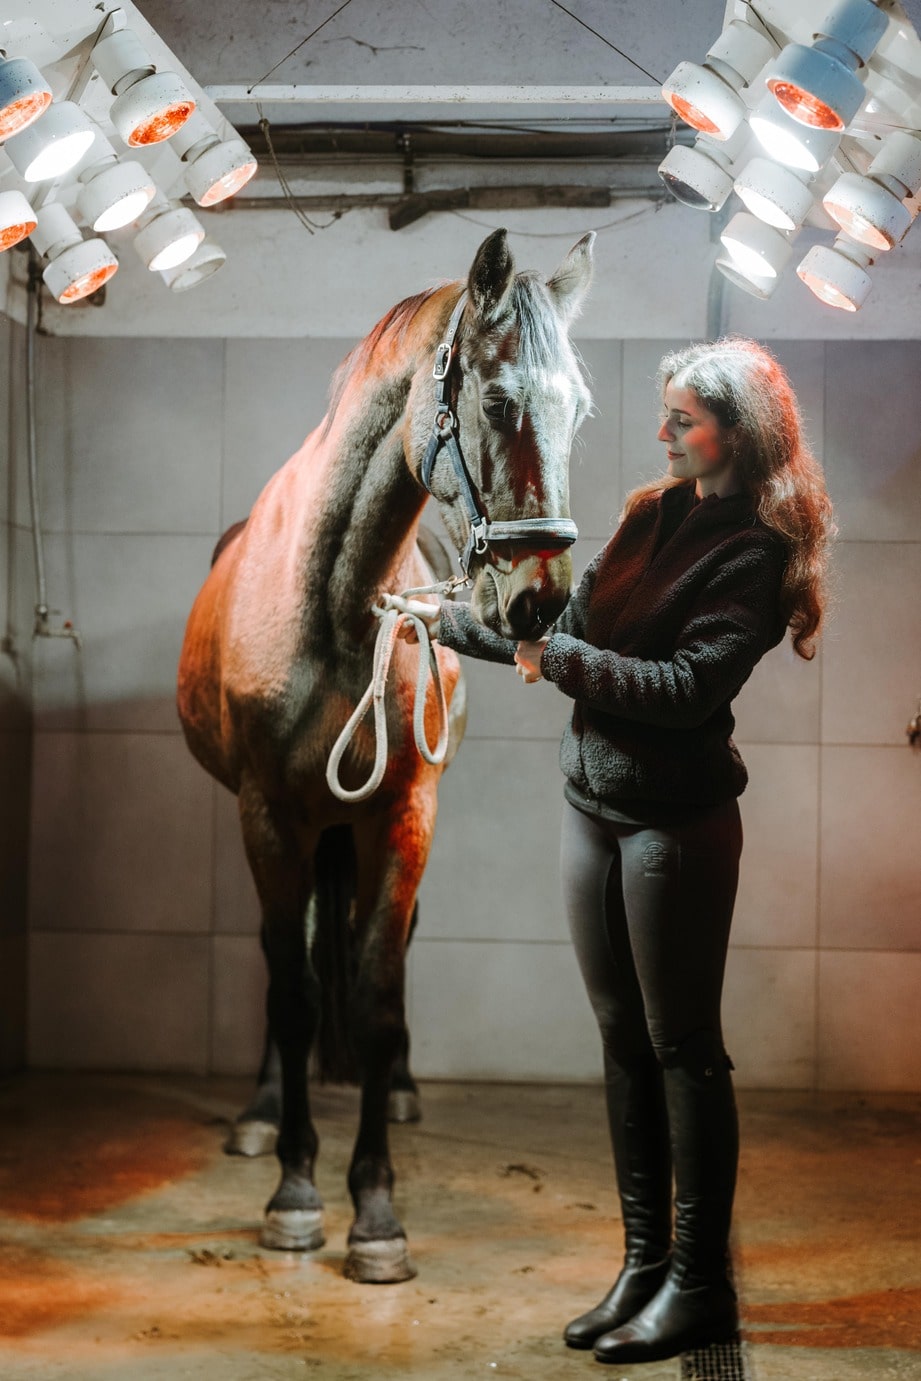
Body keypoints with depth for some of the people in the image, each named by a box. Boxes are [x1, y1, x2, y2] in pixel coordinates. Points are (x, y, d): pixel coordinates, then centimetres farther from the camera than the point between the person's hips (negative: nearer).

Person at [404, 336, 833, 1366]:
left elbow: (690, 686, -20)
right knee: (623, 1039, 11)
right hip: (594, 800, 7)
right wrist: (459, 622, 14)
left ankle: (699, 1284, 12)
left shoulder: (754, 552, -11)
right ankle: (643, 1263, 21)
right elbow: (573, 628, 15)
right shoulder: (651, 514, 12)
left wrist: (557, 658, -17)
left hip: (677, 817, -7)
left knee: (682, 1046, 0)